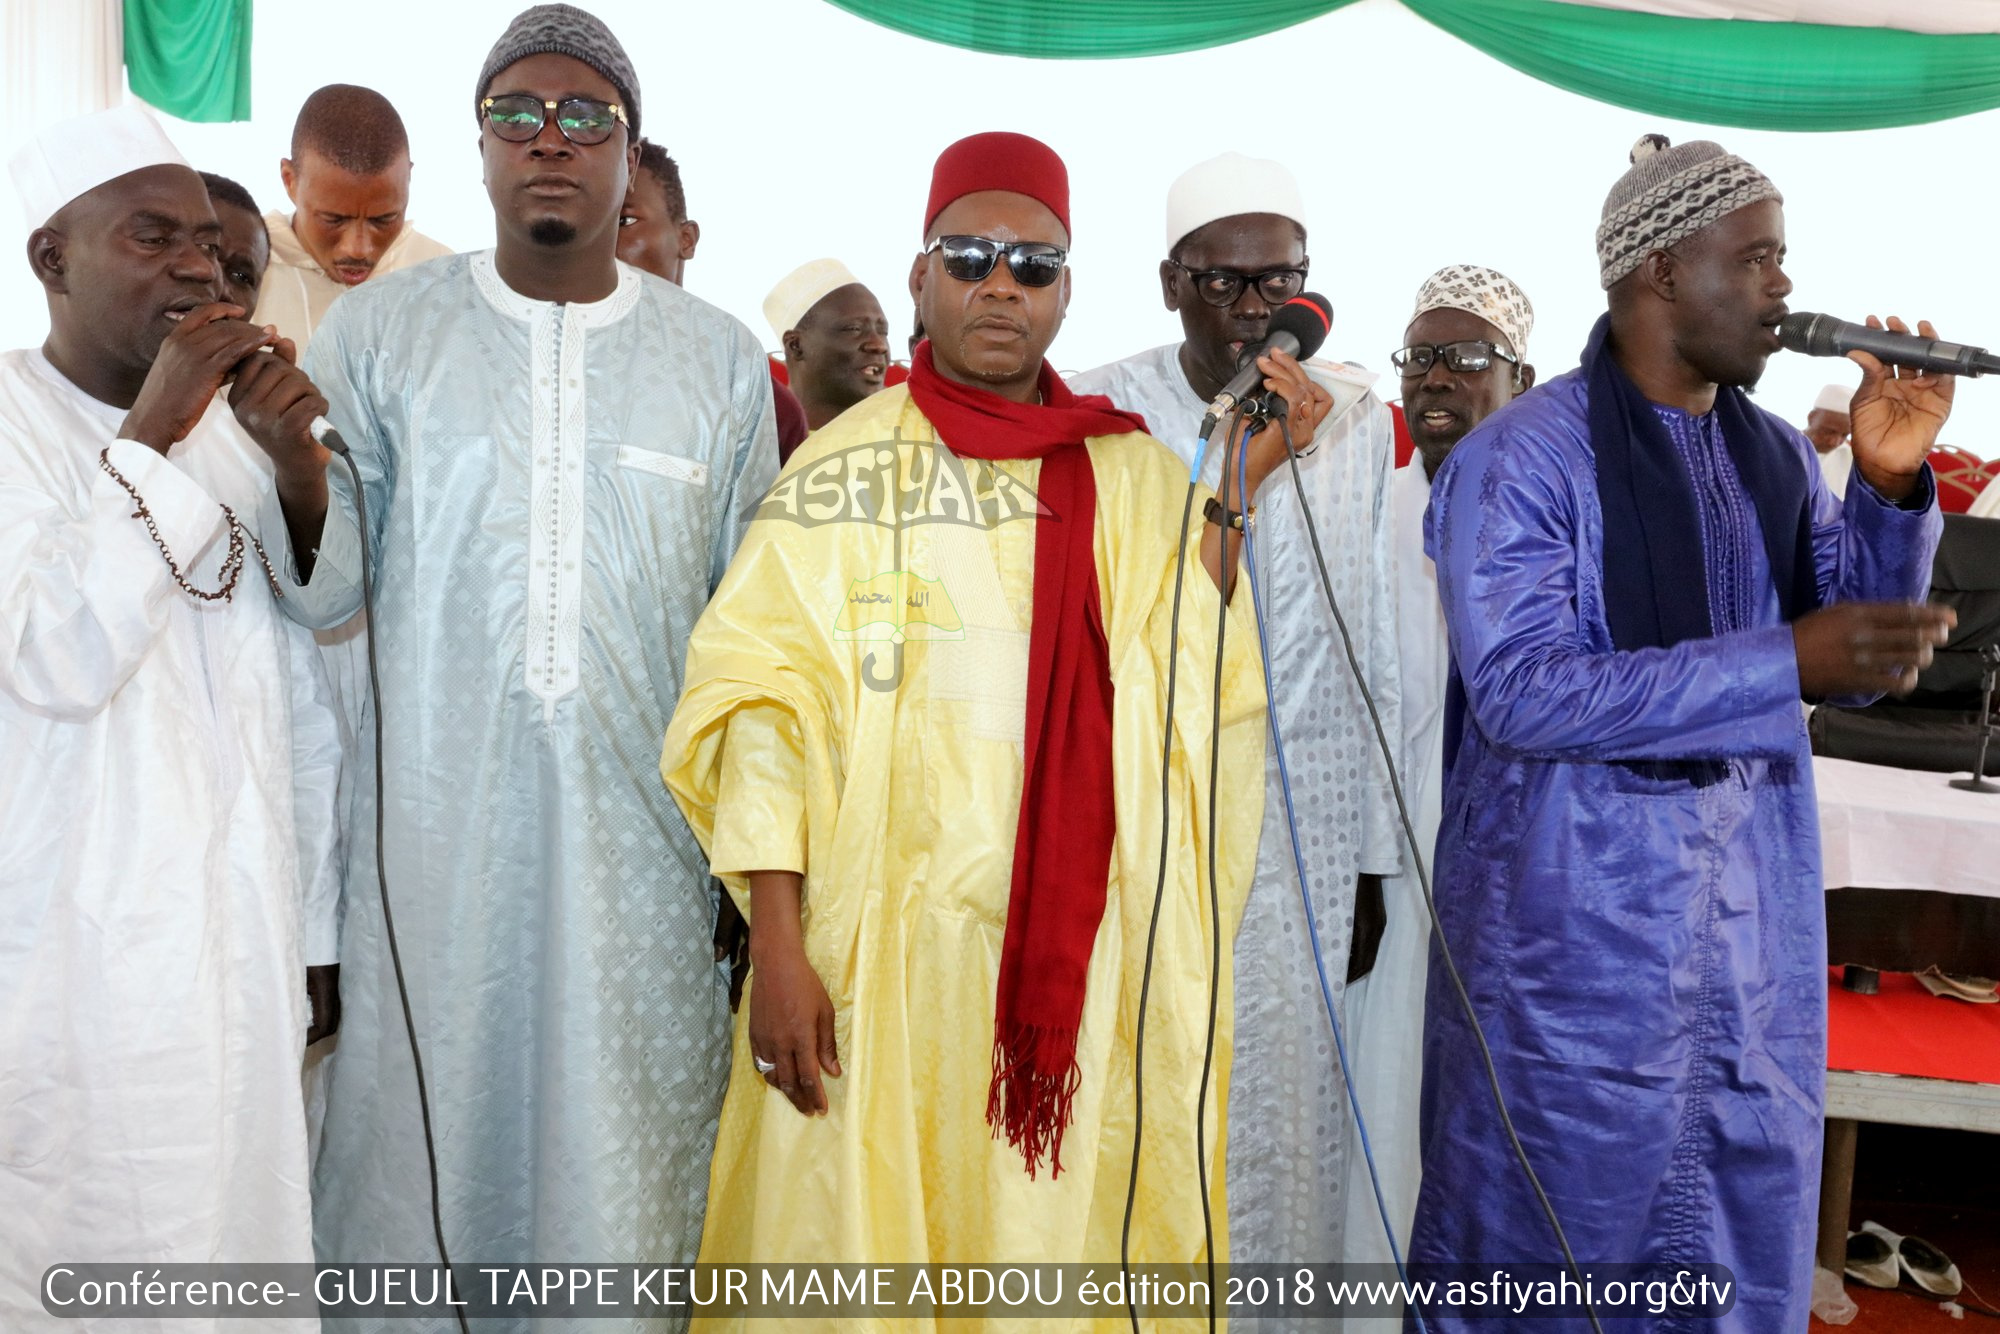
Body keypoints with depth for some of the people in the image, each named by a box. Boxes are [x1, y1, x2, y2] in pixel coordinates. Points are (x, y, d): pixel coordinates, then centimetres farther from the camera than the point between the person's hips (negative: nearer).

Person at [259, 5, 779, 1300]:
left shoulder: (721, 358, 5)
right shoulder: (377, 332, 3)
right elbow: (324, 595, 1)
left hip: (645, 841, 1)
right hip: (432, 836, 0)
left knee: (622, 1162, 11)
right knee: (426, 1130, 11)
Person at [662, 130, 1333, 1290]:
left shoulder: (1134, 473, 9)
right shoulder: (844, 465, 2)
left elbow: (1182, 691, -4)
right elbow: (763, 702, -5)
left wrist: (1237, 491, -12)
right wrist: (777, 948, -13)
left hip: (1090, 955, 2)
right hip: (881, 947, -1)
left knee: (1064, 1227, 8)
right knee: (865, 1228, 6)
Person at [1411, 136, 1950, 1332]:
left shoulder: (1777, 457, 8)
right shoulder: (1522, 457, -12)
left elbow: (1861, 656, 8)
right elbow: (1521, 691, -22)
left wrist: (1891, 488, -7)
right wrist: (1785, 663, -25)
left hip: (1755, 920, 6)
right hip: (1572, 922, -6)